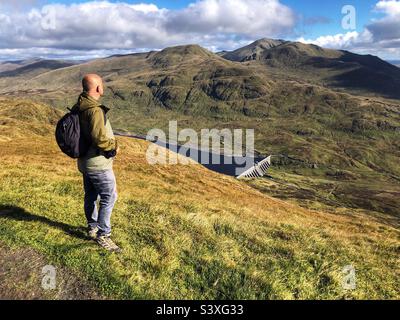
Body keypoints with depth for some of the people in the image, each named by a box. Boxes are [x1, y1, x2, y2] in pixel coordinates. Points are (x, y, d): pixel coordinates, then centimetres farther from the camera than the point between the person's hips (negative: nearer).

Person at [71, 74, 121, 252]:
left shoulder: (78, 107, 5)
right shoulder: (94, 110, -24)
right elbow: (100, 138, -29)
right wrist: (114, 146, -11)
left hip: (85, 161, 9)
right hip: (98, 163, -9)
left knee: (90, 196, 20)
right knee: (109, 198, 1)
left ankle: (92, 228, 35)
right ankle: (103, 235, 9)